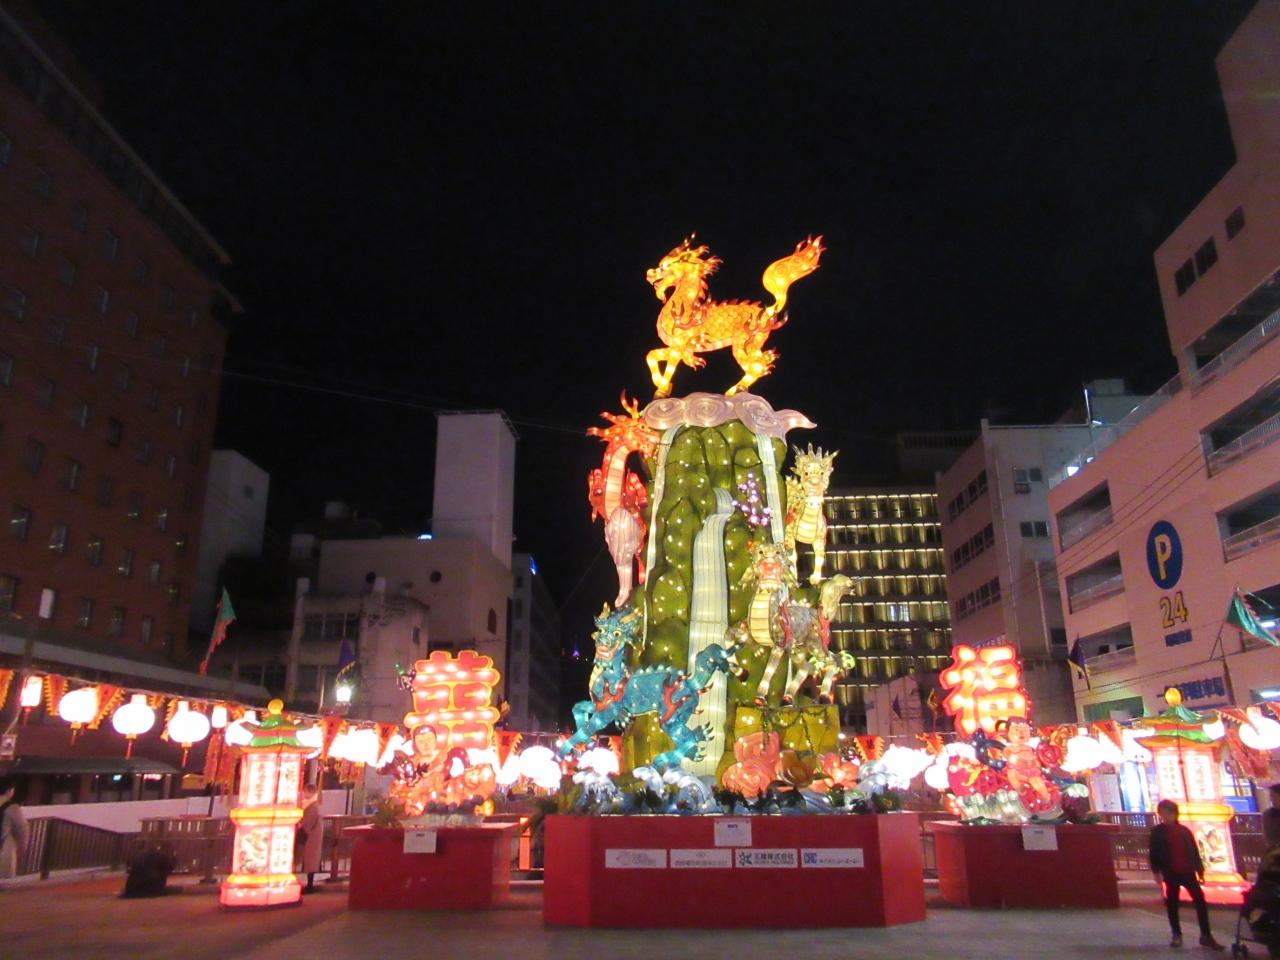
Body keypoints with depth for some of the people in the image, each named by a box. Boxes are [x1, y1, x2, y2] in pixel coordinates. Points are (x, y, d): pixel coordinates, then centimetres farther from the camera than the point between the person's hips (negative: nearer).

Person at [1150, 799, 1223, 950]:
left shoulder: (1184, 830, 9)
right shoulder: (1158, 831, 2)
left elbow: (1194, 851, 10)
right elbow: (1154, 853, -2)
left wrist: (1200, 869, 4)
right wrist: (1156, 871, -9)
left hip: (1187, 871, 2)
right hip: (1171, 873, -2)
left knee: (1200, 900, -3)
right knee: (1172, 903, 3)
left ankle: (1206, 936, 3)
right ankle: (1177, 935, 13)